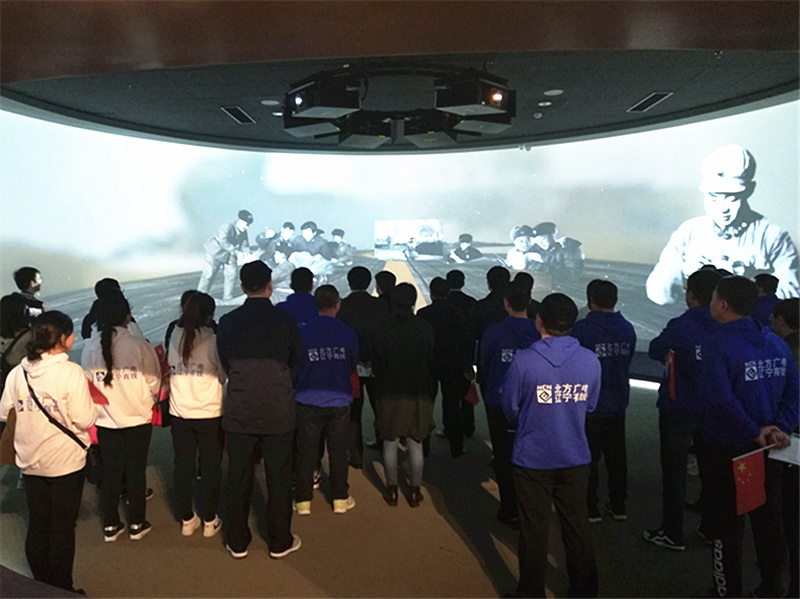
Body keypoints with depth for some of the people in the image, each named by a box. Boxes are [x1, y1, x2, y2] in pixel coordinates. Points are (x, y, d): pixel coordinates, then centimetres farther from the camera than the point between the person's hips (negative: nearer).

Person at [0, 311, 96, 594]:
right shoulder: (71, 372, -18)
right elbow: (84, 420, -19)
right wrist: (91, 407, 1)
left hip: (30, 461, 5)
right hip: (65, 461, -5)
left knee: (37, 526, 16)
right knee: (62, 528, 8)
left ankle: (42, 588, 30)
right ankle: (62, 589, 20)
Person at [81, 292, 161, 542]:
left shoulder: (90, 348, -8)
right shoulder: (139, 346, -18)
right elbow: (153, 385, -9)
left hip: (105, 420, 3)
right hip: (138, 418, -2)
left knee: (110, 473, 15)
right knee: (136, 472, 12)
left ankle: (110, 526, 27)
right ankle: (137, 524, 24)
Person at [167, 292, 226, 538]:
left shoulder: (174, 337, -1)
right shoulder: (212, 339, -13)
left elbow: (168, 372, 6)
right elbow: (224, 375, -7)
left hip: (179, 413, 4)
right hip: (210, 414, -3)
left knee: (182, 467, 14)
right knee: (211, 468, 10)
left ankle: (186, 520, 24)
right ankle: (210, 521, 19)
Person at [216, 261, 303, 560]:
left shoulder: (227, 322, -6)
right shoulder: (286, 321, -11)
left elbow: (224, 364, 6)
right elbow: (297, 365, 2)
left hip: (238, 413, 2)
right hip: (278, 413, -1)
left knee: (238, 479, 14)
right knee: (278, 479, 12)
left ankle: (238, 543, 27)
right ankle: (279, 542, 25)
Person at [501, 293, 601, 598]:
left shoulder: (523, 360, -18)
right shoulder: (591, 361, -7)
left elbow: (509, 407, -6)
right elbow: (590, 405, 6)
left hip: (532, 460, -3)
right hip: (576, 458, 3)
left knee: (534, 530, 11)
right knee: (577, 527, 17)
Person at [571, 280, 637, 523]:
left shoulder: (582, 328, -18)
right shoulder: (627, 329, 1)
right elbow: (627, 363, 9)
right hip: (617, 403, 5)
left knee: (588, 458, 6)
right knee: (616, 457, 15)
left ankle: (591, 508, 12)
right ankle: (618, 506, 25)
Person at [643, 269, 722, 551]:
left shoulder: (681, 326, -20)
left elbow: (654, 351, -7)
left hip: (678, 409, -5)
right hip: (712, 409, 5)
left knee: (674, 470, 5)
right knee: (710, 468, 18)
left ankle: (672, 533, 13)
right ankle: (711, 526, 30)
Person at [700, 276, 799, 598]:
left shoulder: (716, 343, -18)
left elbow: (721, 399, -26)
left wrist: (755, 432, -17)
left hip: (727, 450, -6)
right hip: (768, 451, 6)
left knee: (727, 524, 7)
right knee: (768, 520, 20)